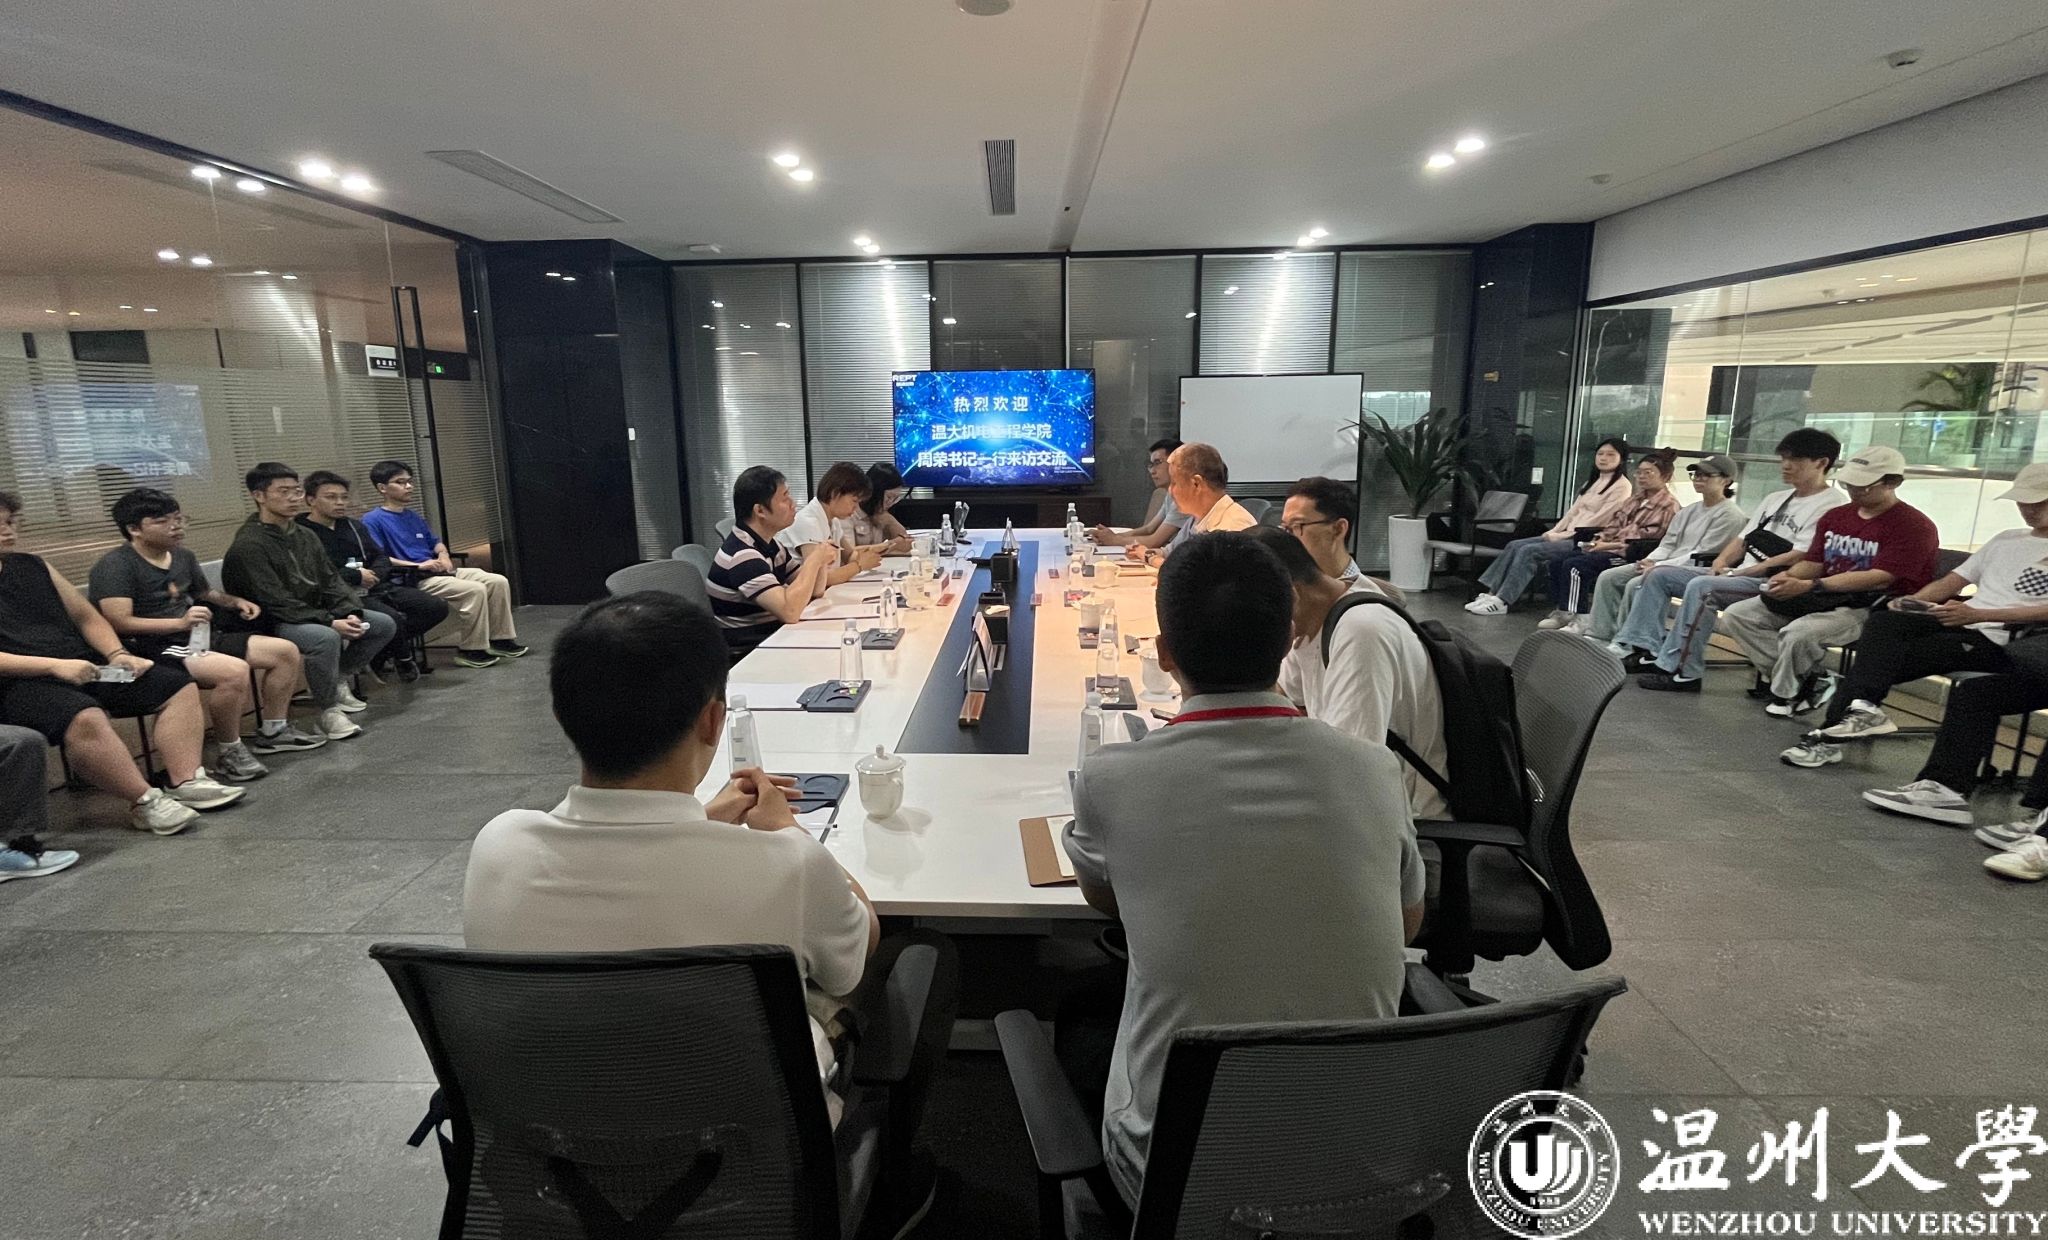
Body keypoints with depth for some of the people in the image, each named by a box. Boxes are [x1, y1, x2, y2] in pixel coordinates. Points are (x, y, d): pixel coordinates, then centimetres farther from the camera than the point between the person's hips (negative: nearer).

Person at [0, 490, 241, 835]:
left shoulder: (31, 566, 17)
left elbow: (86, 616, 18)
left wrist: (116, 654, 1)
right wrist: (54, 665, -22)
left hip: (82, 665, 8)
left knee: (179, 686, -5)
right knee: (85, 718, -38)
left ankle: (185, 782, -18)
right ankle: (146, 802, -28)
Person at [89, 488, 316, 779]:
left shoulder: (183, 556, 13)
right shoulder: (115, 566, -13)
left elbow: (205, 593, 31)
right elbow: (119, 624, -23)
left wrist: (235, 602, 11)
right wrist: (179, 623, -32)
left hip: (194, 638, 9)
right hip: (151, 649, -9)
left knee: (286, 651, 1)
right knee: (234, 671, -35)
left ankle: (274, 730, 11)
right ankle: (228, 752, -17)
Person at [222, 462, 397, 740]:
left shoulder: (305, 535, 7)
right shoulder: (248, 545, -18)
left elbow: (331, 580, 5)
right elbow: (275, 603, -23)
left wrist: (350, 613, -14)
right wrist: (330, 622, -28)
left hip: (314, 613, 8)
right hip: (271, 623, -8)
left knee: (385, 625, -1)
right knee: (326, 637, -37)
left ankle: (336, 681, 14)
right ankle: (329, 709, -17)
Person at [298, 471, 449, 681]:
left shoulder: (354, 526, 20)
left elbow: (381, 557, 20)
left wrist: (373, 574, -3)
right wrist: (357, 576, -14)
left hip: (377, 587, 8)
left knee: (438, 607, -7)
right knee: (394, 619, -33)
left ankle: (383, 650, 2)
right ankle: (403, 659, 0)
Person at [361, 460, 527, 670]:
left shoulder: (413, 517, 22)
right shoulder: (372, 520, -4)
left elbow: (436, 541, 30)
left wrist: (443, 555, 7)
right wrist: (418, 565, -20)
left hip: (439, 572, 8)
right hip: (413, 580, -8)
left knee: (498, 582, -5)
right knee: (474, 590, -28)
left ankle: (500, 639, 2)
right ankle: (470, 650, -17)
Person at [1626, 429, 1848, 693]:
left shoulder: (1833, 505, -7)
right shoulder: (1775, 498, 20)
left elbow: (1800, 557, -16)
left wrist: (1740, 572, -15)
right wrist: (1721, 562, -2)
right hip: (1740, 575, 9)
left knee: (1701, 587, -34)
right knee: (1660, 575, -2)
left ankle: (1682, 672, -30)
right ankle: (1648, 649, -12)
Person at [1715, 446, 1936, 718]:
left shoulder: (1914, 526, -9)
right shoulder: (1834, 516, 15)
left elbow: (1880, 578, -20)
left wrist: (1808, 586, -27)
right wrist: (1788, 577, -12)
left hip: (1872, 608, -8)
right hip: (1822, 600, 8)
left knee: (1799, 632, -37)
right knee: (1736, 616, -9)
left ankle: (1787, 694, -6)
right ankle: (1813, 682, -8)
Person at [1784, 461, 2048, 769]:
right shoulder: (2006, 539, 25)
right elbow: (1953, 581, 21)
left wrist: (1977, 615, -21)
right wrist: (1912, 602, 1)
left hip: (1996, 640, -5)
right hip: (1961, 622, 5)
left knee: (1894, 657, -25)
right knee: (1882, 622, -23)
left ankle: (1831, 734, -30)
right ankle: (1863, 708, -35)